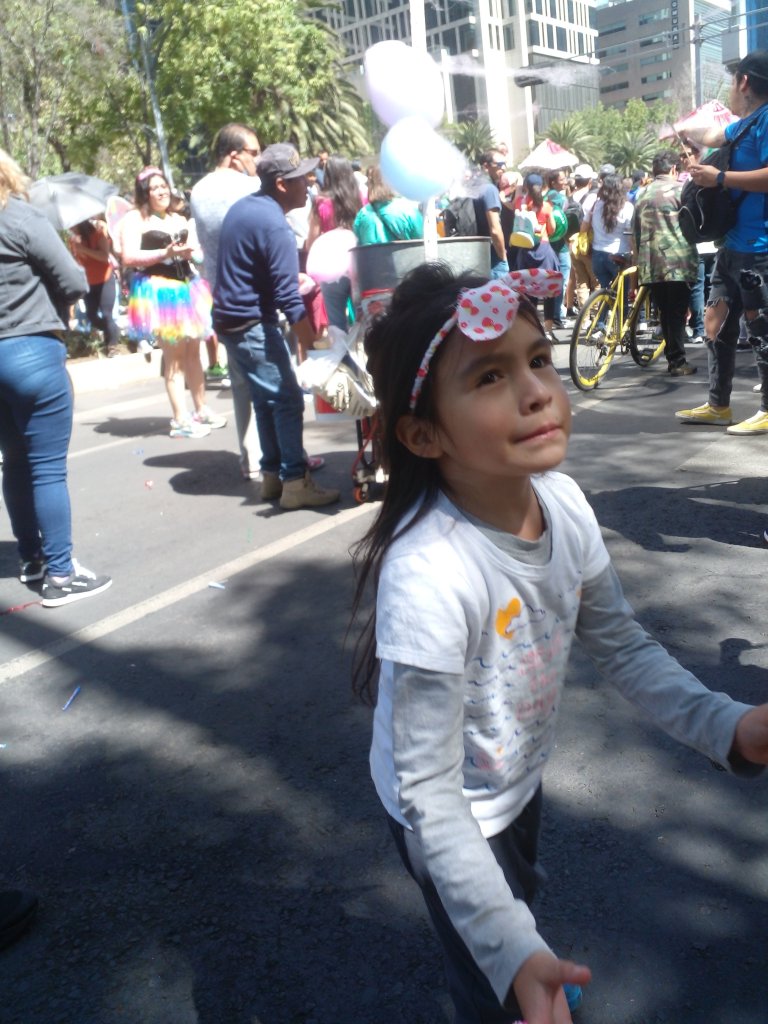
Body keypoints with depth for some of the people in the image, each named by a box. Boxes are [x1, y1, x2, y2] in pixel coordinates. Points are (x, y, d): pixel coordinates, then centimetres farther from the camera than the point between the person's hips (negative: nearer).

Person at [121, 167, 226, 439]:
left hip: (187, 287, 6)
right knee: (173, 357, -7)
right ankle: (181, 419, -5)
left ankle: (201, 410, 18)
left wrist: (191, 251, -2)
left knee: (193, 353, 9)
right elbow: (129, 257, -13)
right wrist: (165, 253, -18)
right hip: (158, 291, -6)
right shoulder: (135, 219, -1)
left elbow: (200, 252, 20)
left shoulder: (180, 220, 20)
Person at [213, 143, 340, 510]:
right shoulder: (275, 226, -20)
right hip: (252, 324, -10)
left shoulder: (241, 207, 10)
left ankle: (273, 473, 20)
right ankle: (295, 483, -5)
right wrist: (312, 345, -20)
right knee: (288, 401, -6)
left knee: (267, 398, 15)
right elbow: (288, 299, -23)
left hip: (229, 318, 10)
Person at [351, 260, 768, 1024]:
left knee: (519, 895, 35)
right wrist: (512, 952, -36)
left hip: (521, 779, 6)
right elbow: (430, 791, -31)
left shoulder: (563, 502, -20)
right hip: (448, 819, -6)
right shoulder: (427, 578, -40)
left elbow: (620, 643, -5)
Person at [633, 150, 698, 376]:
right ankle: (678, 362, -2)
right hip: (678, 262, -5)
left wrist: (641, 260, 24)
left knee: (665, 313, 10)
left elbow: (636, 232, 18)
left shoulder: (642, 194, 14)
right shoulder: (679, 188, -3)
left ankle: (671, 358, 15)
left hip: (650, 265, 5)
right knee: (678, 313, -3)